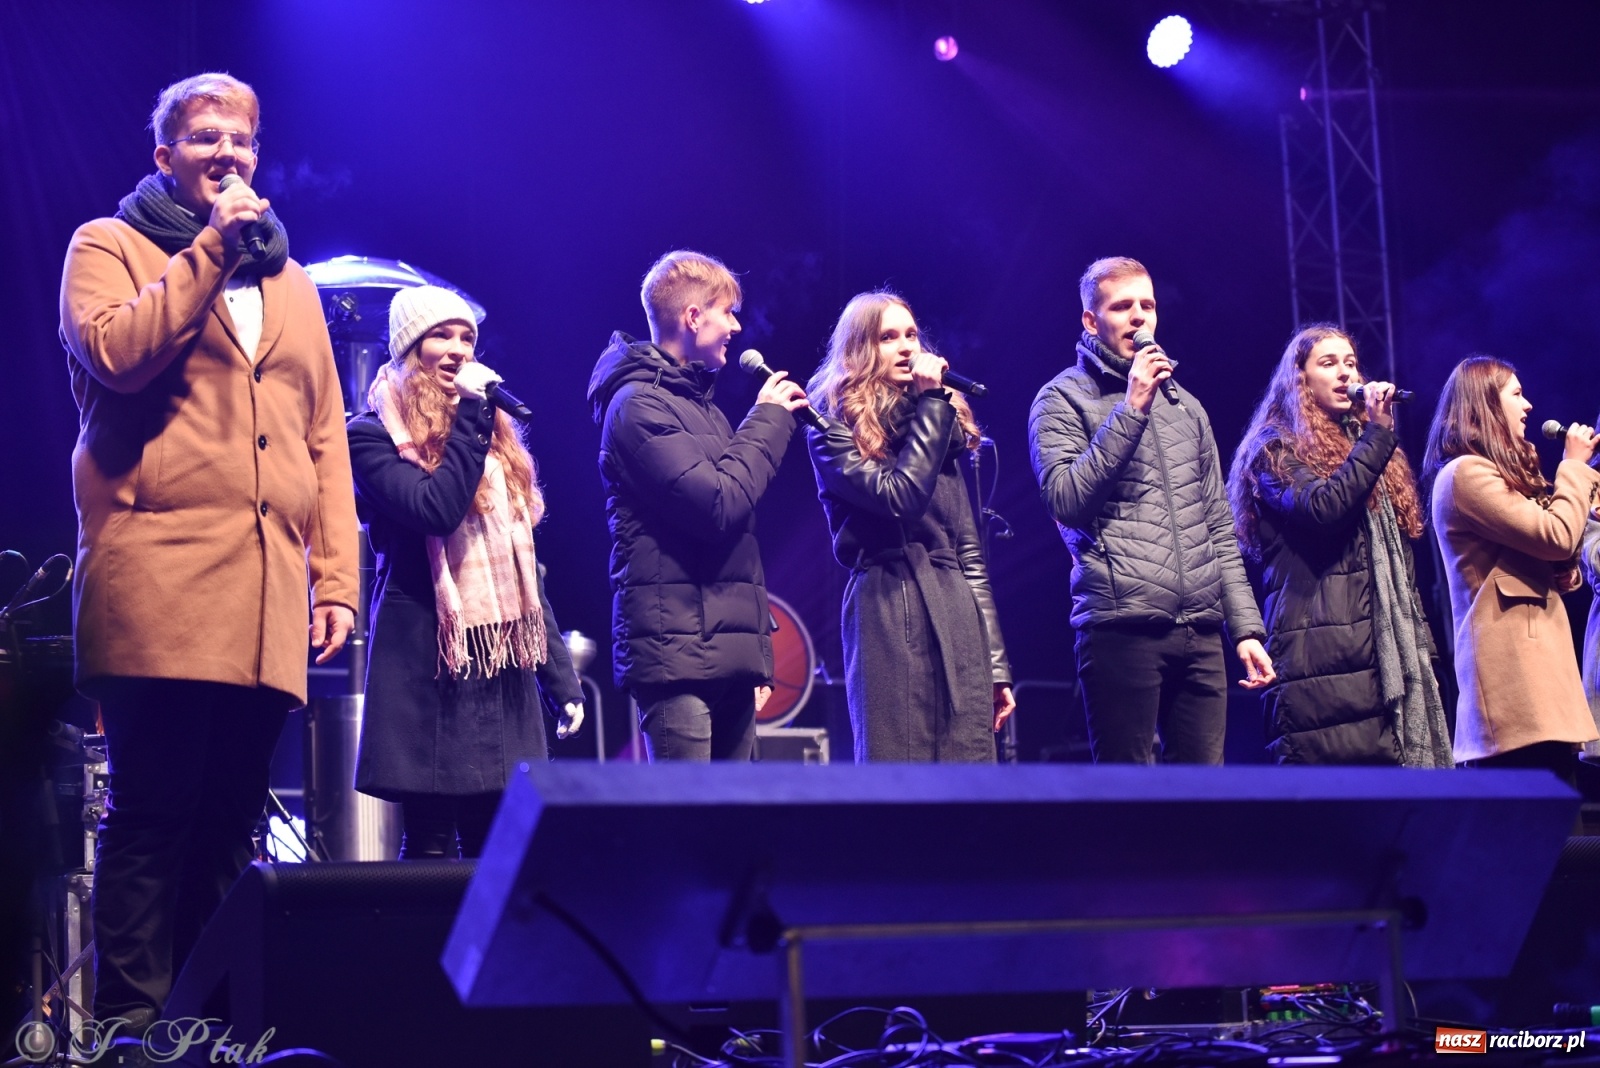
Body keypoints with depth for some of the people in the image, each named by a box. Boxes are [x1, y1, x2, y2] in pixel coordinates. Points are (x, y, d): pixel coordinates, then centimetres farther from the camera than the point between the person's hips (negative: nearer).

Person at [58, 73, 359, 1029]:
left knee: (229, 824, 5)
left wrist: (337, 576, 11)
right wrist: (209, 250, -6)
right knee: (153, 815, -9)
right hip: (161, 587, -5)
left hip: (266, 598, 5)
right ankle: (131, 1020, -5)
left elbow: (326, 438, 20)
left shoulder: (291, 283, 25)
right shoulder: (109, 247, 10)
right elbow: (115, 351, -12)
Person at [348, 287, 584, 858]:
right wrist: (469, 417, -12)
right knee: (431, 848, -4)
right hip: (427, 662, -6)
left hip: (503, 662, 6)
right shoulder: (374, 434, -2)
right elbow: (435, 509, -20)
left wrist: (561, 678, 15)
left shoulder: (494, 435, 18)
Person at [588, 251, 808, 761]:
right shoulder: (640, 404, -8)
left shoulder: (698, 402, 21)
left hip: (730, 655, 9)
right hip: (680, 654, -9)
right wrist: (768, 419, -7)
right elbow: (719, 506, -18)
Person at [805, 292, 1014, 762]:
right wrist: (930, 403, -8)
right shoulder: (835, 429, 2)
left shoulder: (942, 429, 20)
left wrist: (996, 659, 15)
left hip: (959, 617, 6)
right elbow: (899, 497, -16)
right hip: (890, 615, -5)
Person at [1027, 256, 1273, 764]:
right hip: (1121, 628, -5)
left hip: (1201, 634, 5)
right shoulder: (1063, 399, 4)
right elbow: (1066, 500, -11)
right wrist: (1131, 409, -11)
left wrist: (1246, 627, 13)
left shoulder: (1185, 405, 20)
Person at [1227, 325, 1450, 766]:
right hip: (1323, 652, -7)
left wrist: (1420, 643, 20)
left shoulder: (1367, 444, 26)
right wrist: (1377, 434, -10)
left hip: (1391, 648, 7)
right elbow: (1322, 508, -16)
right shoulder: (1275, 450, 5)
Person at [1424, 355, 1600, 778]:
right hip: (1513, 666, -10)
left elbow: (1547, 555, 29)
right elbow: (1557, 536, -15)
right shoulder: (1466, 473, -9)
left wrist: (1564, 570, 6)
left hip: (1530, 657, 11)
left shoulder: (1496, 472, 23)